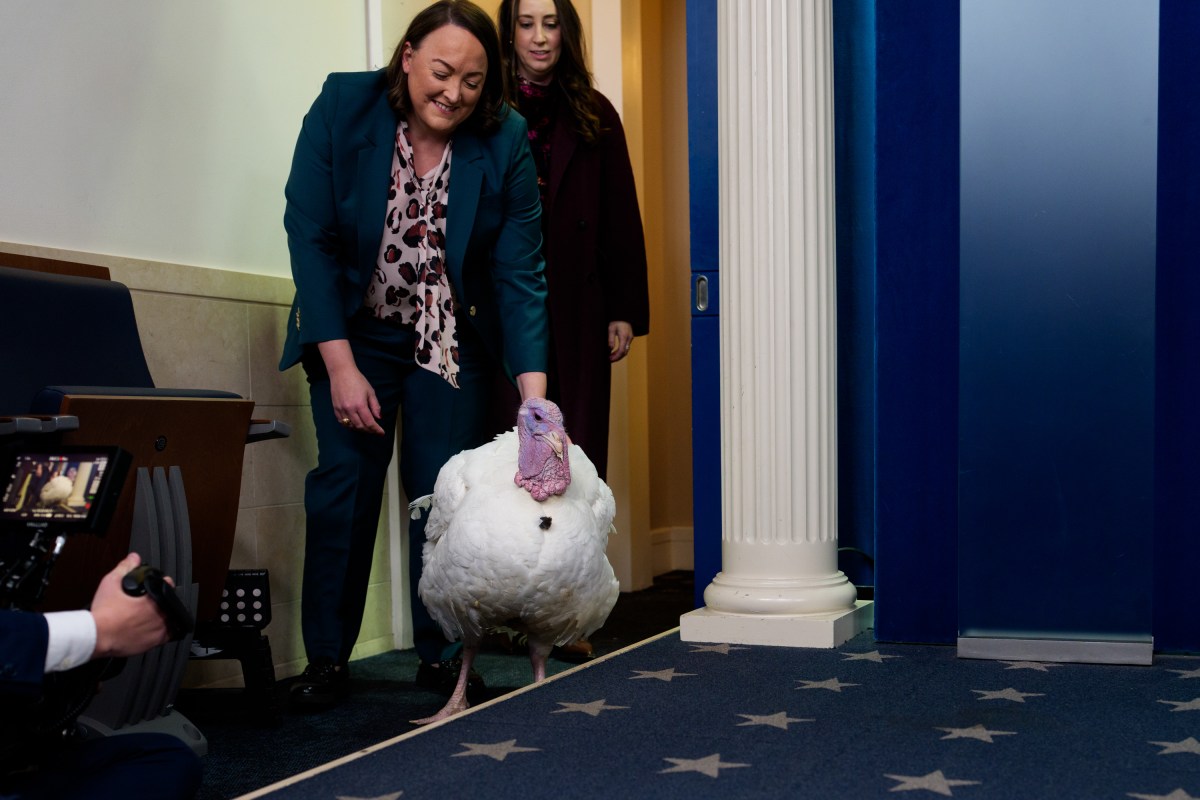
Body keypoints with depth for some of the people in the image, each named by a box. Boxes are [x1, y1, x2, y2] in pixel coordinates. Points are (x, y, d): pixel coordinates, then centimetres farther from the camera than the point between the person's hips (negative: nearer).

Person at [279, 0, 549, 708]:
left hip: (452, 341, 1)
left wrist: (535, 396, -25)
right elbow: (310, 239, -15)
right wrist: (341, 366, -19)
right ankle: (327, 657, 7)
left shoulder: (505, 143, -15)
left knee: (446, 491, -3)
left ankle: (443, 655, 11)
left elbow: (521, 273, -16)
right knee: (344, 479, -5)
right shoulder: (343, 107, -16)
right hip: (354, 331, 0)